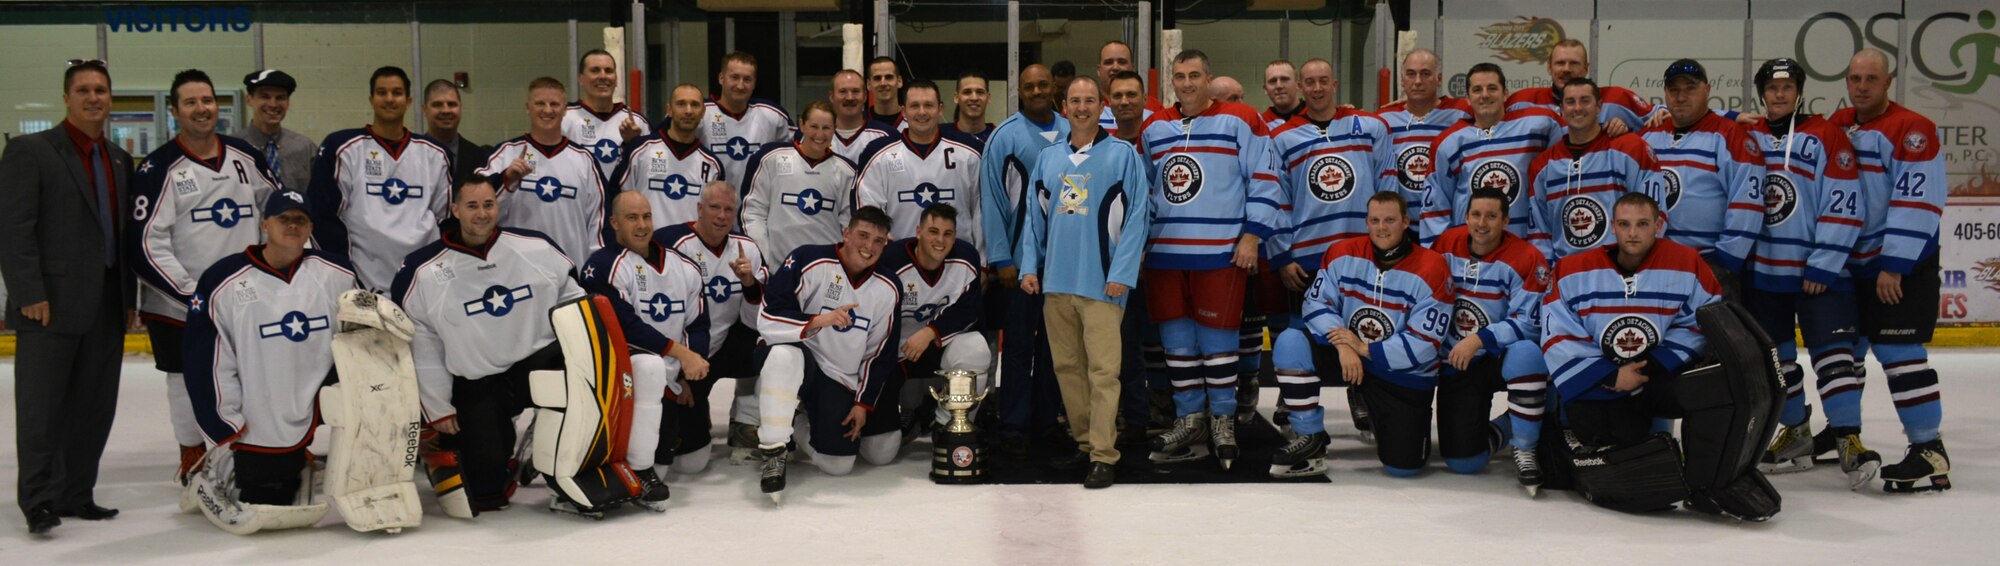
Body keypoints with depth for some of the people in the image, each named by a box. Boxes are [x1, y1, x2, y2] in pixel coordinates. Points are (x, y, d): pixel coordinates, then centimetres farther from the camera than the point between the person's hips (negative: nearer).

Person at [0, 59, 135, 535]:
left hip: (106, 308, 6)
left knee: (94, 407, 9)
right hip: (52, 306, -6)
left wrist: (129, 295, 12)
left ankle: (75, 495, 19)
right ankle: (39, 500, 8)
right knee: (42, 407, 0)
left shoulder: (120, 160, 16)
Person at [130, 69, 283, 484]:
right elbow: (146, 243, -13)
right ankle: (191, 454, 24)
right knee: (187, 379, 7)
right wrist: (190, 293, -16)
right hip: (176, 301, -4)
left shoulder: (245, 156, 5)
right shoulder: (159, 169, -9)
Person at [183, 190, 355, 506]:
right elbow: (208, 362, -4)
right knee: (264, 503, 4)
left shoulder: (337, 274, 0)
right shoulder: (223, 282, -7)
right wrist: (227, 430, -4)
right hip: (258, 435, -1)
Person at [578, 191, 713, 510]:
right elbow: (626, 326, -20)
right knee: (650, 366, -39)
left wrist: (688, 376, -4)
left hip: (672, 376, 6)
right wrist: (679, 352, -24)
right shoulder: (605, 266, -11)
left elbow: (698, 325, 9)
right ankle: (640, 472, -27)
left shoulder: (684, 268, 8)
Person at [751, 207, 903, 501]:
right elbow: (767, 320, -22)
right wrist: (819, 320, -35)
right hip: (802, 361, -4)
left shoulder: (887, 290, 0)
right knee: (784, 356, -40)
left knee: (839, 464, -3)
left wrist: (863, 403, 3)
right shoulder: (809, 262, -16)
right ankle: (774, 454, -25)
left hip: (843, 383, 4)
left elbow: (879, 354, 7)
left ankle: (806, 423, 28)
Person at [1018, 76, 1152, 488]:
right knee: (1067, 366, 10)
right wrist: (1029, 266, 7)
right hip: (1056, 282, 5)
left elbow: (1136, 216, -5)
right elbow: (1035, 217, 17)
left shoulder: (1124, 155, 0)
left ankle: (1104, 456, -4)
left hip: (1102, 283, -5)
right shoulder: (1048, 158, 14)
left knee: (1102, 370, -7)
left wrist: (1122, 273, -11)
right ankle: (1084, 442, 21)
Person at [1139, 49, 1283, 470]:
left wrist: (1252, 235, -9)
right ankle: (1189, 419, 19)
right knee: (1176, 336, 8)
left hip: (1221, 253, -5)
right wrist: (1141, 237, 14)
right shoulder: (1154, 128, 13)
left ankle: (1224, 419, 13)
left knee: (1216, 335, -1)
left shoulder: (1240, 121, -2)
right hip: (1165, 253, 5)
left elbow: (1263, 180, -4)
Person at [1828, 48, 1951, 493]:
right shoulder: (1836, 127, 9)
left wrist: (1894, 266, -22)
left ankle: (1929, 450, -5)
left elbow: (1917, 205, -20)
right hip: (1849, 262, 7)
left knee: (1897, 350, -11)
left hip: (1903, 262, -7)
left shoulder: (1913, 130, -13)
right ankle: (1844, 433, 29)